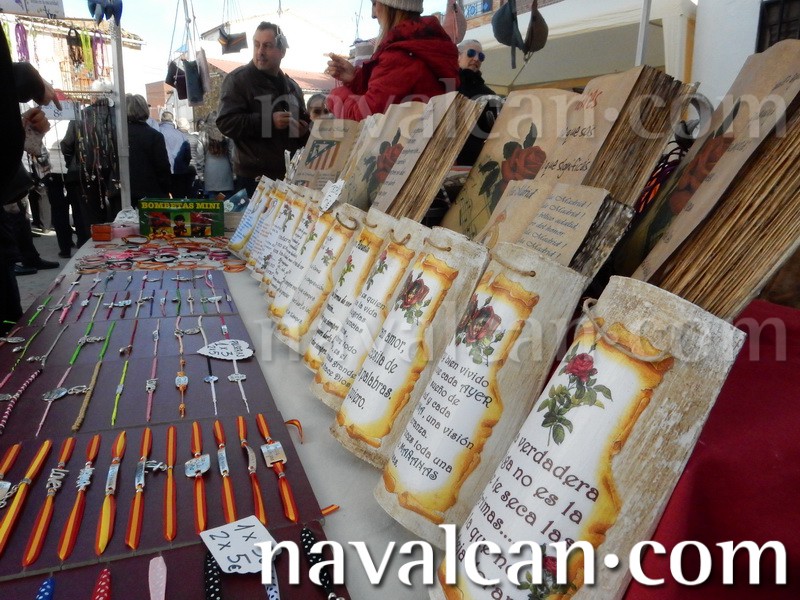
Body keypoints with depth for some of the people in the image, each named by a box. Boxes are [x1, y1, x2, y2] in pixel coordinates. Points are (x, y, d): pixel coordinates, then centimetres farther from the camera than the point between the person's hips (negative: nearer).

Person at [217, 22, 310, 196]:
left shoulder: (291, 86, 16)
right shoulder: (238, 79, -3)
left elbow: (303, 122, 29)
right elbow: (226, 122, -14)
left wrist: (304, 131, 5)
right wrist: (268, 121, -21)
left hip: (289, 175, 6)